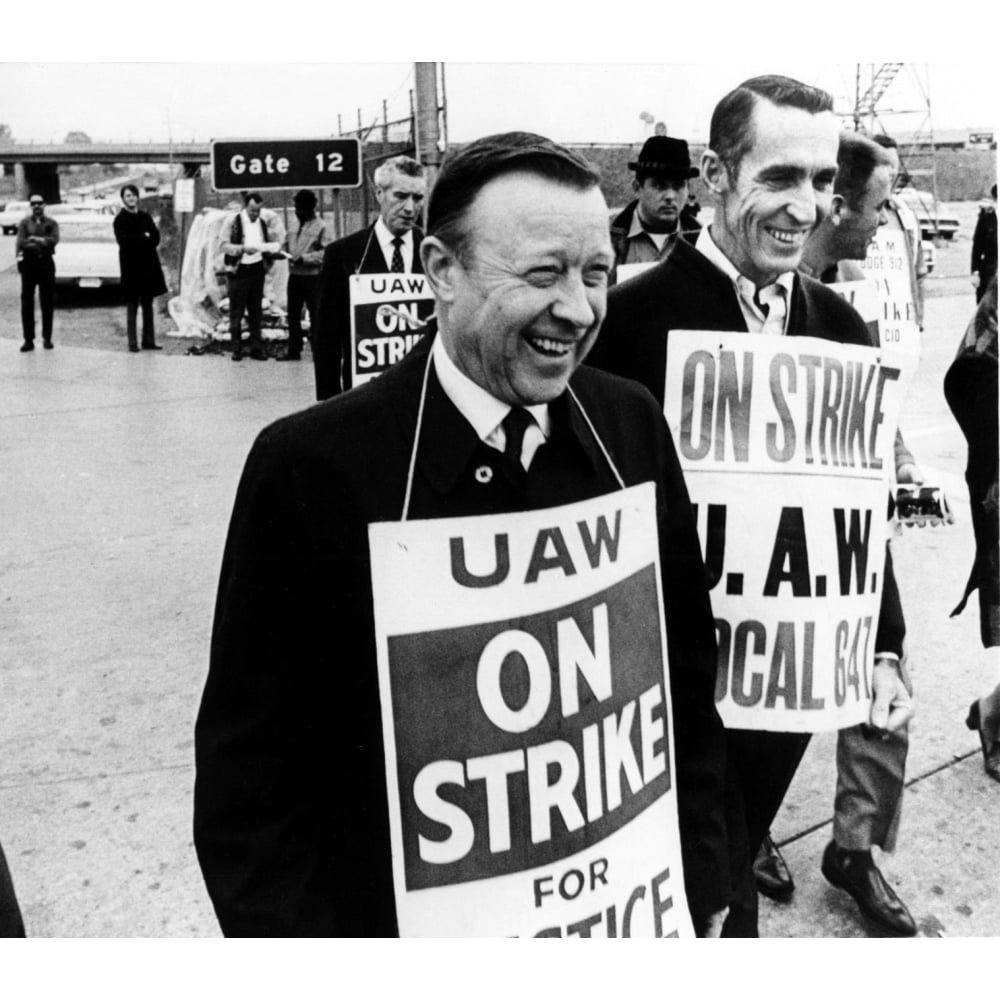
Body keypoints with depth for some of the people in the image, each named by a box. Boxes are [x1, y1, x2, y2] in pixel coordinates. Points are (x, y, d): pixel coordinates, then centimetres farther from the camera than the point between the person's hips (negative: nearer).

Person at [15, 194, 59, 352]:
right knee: (27, 302, -1)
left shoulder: (51, 223, 8)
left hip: (46, 262, 0)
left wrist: (34, 240, -14)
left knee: (47, 303, 4)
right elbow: (20, 242, -6)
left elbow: (54, 239, -9)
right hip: (29, 262, 0)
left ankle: (47, 338, 13)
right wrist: (42, 241, -17)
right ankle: (28, 340, 2)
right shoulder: (24, 222, 6)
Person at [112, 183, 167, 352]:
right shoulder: (120, 219, 0)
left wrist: (136, 242, -8)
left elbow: (155, 238, 4)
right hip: (131, 267, -5)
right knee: (132, 306, -3)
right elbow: (124, 241, -14)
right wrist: (144, 238, -6)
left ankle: (148, 341, 12)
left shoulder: (146, 217, 14)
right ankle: (132, 343, -2)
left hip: (148, 266, 5)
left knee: (148, 305, 7)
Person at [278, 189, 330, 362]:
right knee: (293, 315, 9)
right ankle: (293, 350, 17)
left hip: (312, 277, -6)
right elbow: (287, 247, 19)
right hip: (294, 276, 6)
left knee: (315, 315, 0)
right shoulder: (295, 226, 13)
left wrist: (304, 258, -19)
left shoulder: (320, 227, -6)